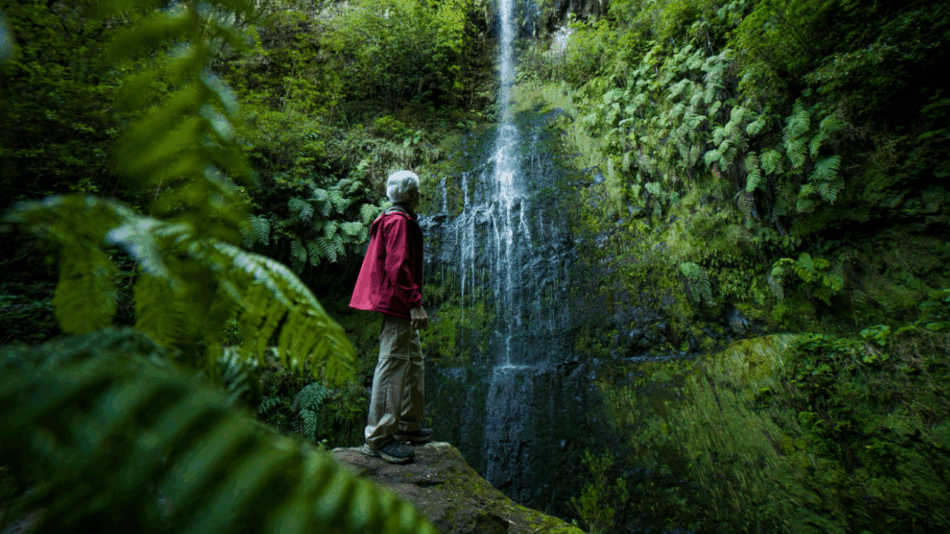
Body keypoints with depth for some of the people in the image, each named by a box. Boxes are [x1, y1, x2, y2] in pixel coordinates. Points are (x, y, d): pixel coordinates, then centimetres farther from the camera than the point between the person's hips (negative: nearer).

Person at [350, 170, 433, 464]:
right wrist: (415, 303, -25)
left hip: (399, 307, 11)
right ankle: (378, 437, -2)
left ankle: (408, 426, 26)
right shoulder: (399, 221, -11)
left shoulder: (394, 220, 22)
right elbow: (397, 266, -21)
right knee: (393, 365, -9)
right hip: (397, 305, -11)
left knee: (414, 363, 16)